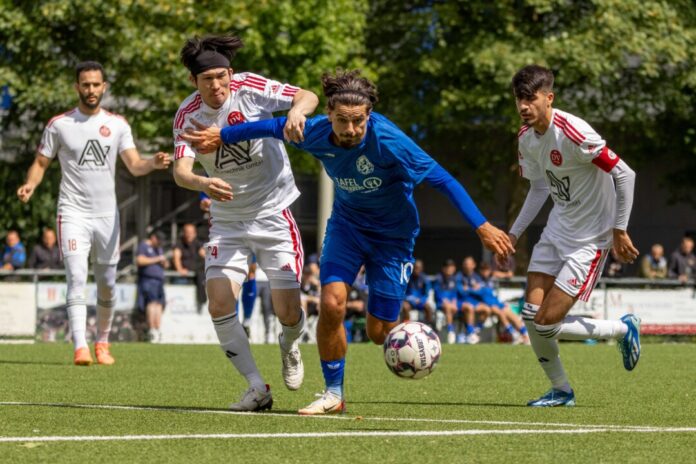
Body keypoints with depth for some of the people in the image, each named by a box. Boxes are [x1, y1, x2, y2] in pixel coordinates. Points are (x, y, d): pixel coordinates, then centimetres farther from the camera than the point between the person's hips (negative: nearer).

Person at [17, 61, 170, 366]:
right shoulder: (59, 125, 2)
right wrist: (30, 185, -15)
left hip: (107, 215, 3)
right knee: (77, 279, -17)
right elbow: (41, 163, 6)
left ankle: (102, 342, 28)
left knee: (107, 286, 9)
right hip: (73, 213, -3)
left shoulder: (117, 125, 6)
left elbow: (134, 166, -3)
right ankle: (80, 348, -24)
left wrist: (153, 163, -25)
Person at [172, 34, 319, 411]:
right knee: (219, 304, -13)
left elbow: (307, 97, -18)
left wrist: (297, 110, -43)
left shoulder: (249, 89, -14)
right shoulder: (187, 117, -9)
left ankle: (289, 346, 33)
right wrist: (201, 183, -45)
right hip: (227, 221, 2)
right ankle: (257, 388, 0)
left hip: (273, 213, -2)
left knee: (287, 311, -6)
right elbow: (181, 169, -21)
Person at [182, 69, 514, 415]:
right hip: (346, 224, 3)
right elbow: (275, 127, 2)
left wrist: (482, 227, -28)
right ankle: (333, 394, 3)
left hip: (392, 233, -3)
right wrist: (221, 136, 13)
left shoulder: (388, 141, -32)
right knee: (331, 304, -17)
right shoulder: (316, 132, -20)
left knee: (379, 332, -2)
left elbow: (443, 180, -27)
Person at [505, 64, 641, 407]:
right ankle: (561, 391, 17)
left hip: (589, 239, -8)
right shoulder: (526, 138, 1)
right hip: (557, 232, 8)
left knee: (546, 323, -12)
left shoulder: (573, 133, -25)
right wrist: (514, 233, 12)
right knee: (531, 315, -2)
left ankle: (624, 329, 12)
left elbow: (624, 174, -20)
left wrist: (619, 230, -16)